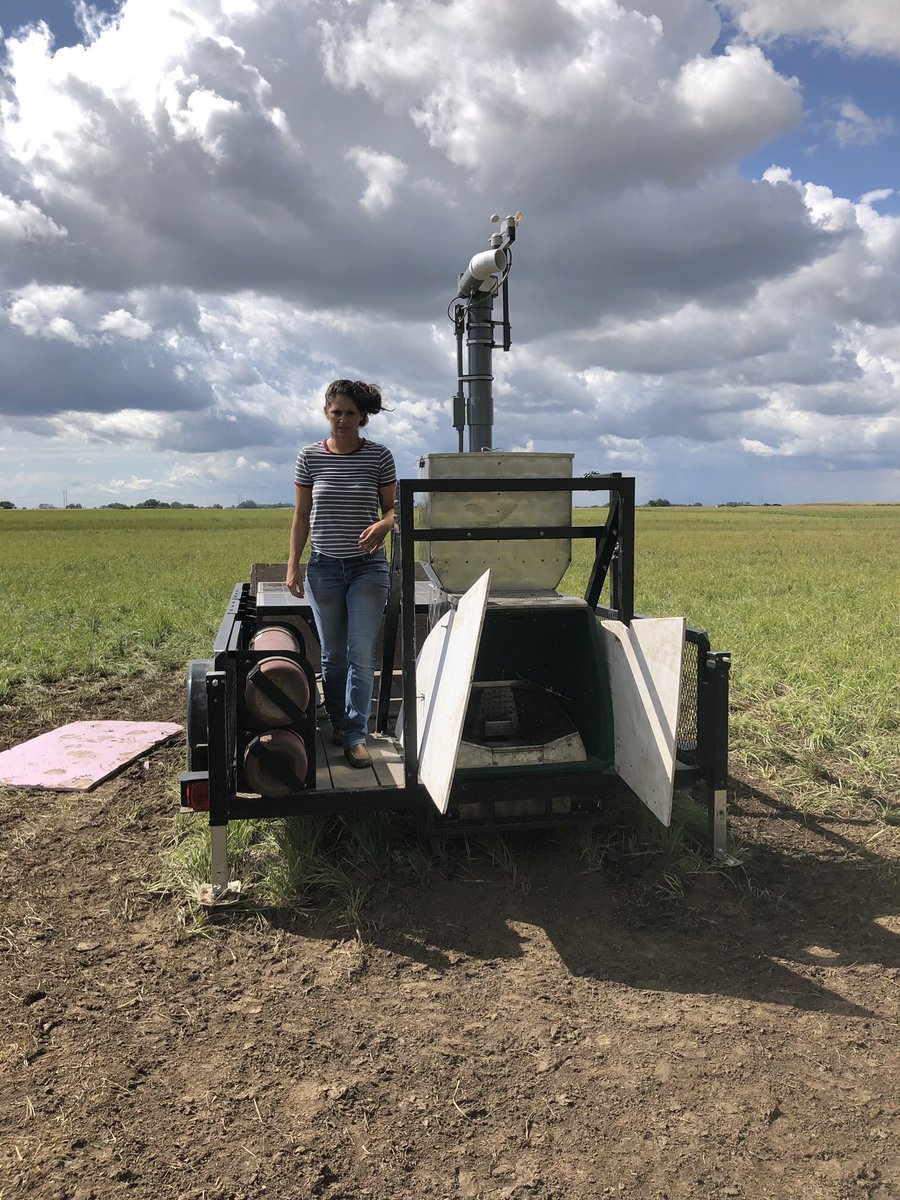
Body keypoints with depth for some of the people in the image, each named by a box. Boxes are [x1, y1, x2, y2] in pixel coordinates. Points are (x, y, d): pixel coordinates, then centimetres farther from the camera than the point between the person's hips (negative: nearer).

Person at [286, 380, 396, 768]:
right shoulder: (310, 457, 1)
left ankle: (355, 735, 1)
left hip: (368, 566, -1)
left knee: (361, 653, -5)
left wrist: (383, 525, -20)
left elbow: (393, 507, 3)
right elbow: (301, 515, 6)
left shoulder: (379, 456, -2)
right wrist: (293, 565, 1)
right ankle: (337, 723, 26)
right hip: (324, 566, 2)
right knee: (332, 654, 10)